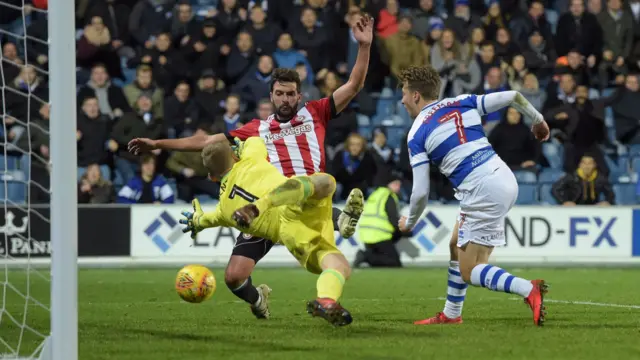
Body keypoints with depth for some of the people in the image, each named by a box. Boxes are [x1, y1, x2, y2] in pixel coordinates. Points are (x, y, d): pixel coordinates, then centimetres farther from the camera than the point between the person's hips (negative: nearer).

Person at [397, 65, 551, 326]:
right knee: (457, 245, 24)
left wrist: (409, 223, 16)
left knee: (469, 272, -1)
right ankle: (451, 314, 29)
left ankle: (528, 290, -25)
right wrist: (538, 120, 28)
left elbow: (421, 192, -3)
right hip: (505, 179, 8)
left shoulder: (417, 134, -1)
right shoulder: (462, 103, 14)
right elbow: (512, 96, 9)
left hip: (483, 192, -8)